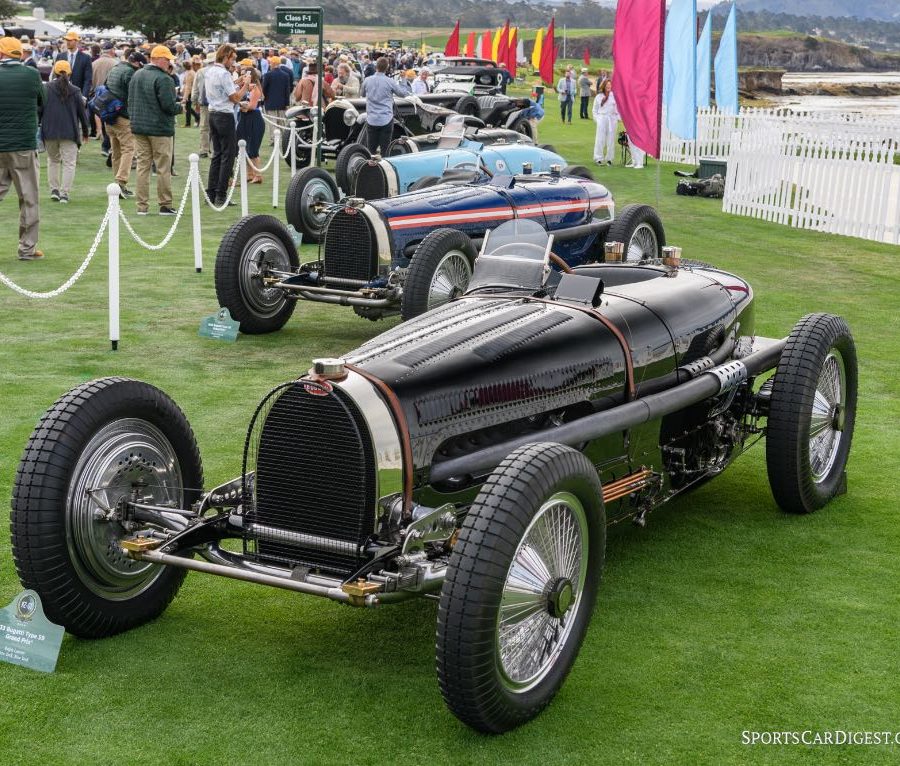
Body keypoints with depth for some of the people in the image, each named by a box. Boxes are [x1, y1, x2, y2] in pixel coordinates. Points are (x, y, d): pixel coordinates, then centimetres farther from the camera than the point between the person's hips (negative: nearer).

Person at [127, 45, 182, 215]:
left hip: (139, 127, 7)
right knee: (163, 168, 1)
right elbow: (169, 105, -20)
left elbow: (130, 101, 15)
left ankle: (142, 206, 9)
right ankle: (165, 205, 5)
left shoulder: (136, 76, 9)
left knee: (142, 166, 9)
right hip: (160, 129, -7)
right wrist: (180, 107, 0)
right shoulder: (163, 79, -16)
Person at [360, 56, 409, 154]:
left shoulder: (367, 81, 1)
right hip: (386, 119, -2)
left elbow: (363, 94, 20)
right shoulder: (390, 82, -7)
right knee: (385, 151, 0)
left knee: (370, 150, 7)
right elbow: (404, 93, 7)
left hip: (371, 120, 2)